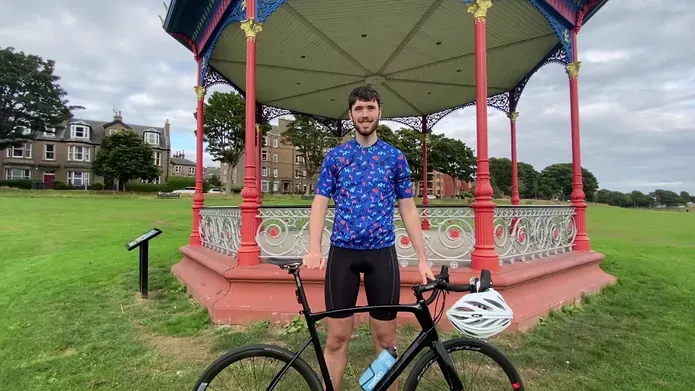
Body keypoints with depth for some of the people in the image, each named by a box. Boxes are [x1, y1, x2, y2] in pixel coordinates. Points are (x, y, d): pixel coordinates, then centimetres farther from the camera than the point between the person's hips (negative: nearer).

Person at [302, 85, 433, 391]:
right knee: (337, 337, 5)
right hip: (342, 252, 0)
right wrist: (314, 249, -13)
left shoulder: (395, 157, 7)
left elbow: (408, 209, 7)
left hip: (382, 253, 1)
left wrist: (422, 259, 1)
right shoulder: (335, 156, 6)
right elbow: (320, 204, 1)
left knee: (385, 338, 10)